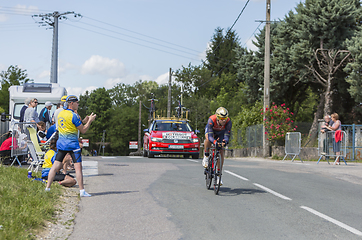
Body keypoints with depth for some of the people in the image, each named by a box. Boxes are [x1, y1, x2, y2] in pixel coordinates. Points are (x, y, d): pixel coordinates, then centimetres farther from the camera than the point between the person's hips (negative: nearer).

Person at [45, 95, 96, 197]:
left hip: (61, 143, 7)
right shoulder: (74, 115, -13)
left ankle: (47, 188, 6)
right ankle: (82, 191, -3)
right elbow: (83, 130, -9)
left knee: (56, 166, 8)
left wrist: (84, 120, 22)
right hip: (72, 144, -7)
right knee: (78, 167, -3)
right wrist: (90, 121, 3)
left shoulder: (60, 113, 10)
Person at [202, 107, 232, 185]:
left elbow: (227, 135, -35)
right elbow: (210, 136, -44)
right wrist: (214, 142, -64)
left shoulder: (228, 122, -36)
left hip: (220, 133, 2)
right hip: (210, 130, -2)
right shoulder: (211, 120, -41)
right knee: (208, 139, -37)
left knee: (221, 152, -10)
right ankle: (206, 156, -11)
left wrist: (225, 142, -57)